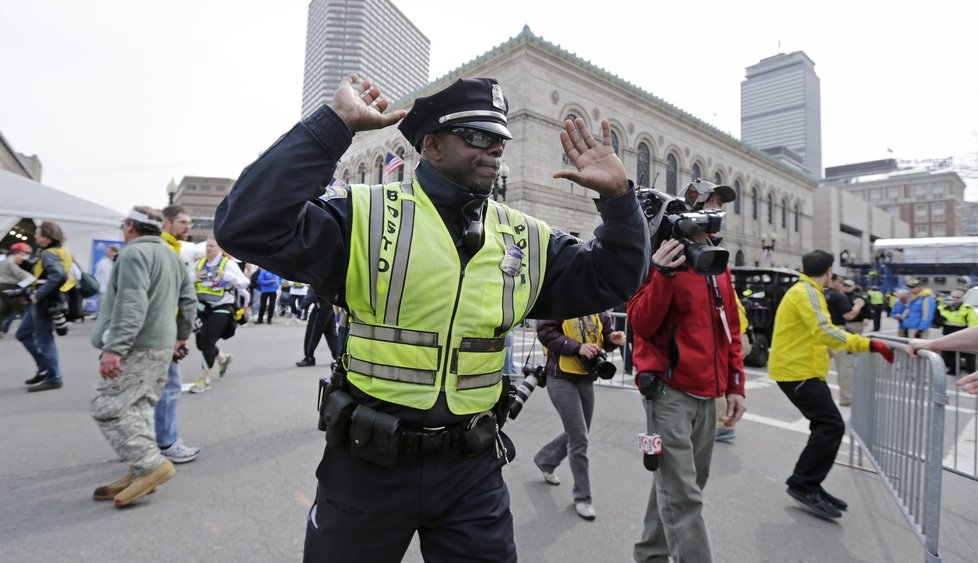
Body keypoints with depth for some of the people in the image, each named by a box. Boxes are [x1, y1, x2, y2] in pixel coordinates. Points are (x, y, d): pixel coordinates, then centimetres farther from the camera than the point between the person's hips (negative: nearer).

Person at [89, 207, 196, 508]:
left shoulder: (134, 253, -11)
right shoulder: (172, 256, 18)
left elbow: (131, 305, -22)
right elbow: (188, 300, 19)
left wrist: (114, 348, -25)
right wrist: (181, 336, 23)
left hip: (137, 347, -9)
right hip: (161, 345, 9)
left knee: (108, 407, -4)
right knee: (138, 408, 12)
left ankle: (151, 465, -7)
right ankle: (140, 473, 14)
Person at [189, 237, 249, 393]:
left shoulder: (228, 264, -10)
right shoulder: (199, 263, 6)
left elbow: (244, 283, -14)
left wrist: (228, 276, -28)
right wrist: (193, 277, -8)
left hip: (221, 310, -6)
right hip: (202, 308, 6)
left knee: (207, 343, -7)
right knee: (201, 342, 14)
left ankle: (204, 379, 8)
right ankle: (224, 358, 42)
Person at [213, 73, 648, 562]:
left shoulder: (525, 238, 2)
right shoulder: (368, 216, -11)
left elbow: (609, 280, 7)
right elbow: (248, 226, -21)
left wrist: (617, 196, -6)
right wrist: (334, 123, -23)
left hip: (473, 467, 3)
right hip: (366, 463, -2)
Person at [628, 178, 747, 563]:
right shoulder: (661, 256, -7)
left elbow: (730, 328, 18)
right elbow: (640, 324, -14)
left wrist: (735, 385, 13)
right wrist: (663, 275, -26)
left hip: (707, 395, 8)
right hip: (670, 391, -8)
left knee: (680, 486, 17)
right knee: (683, 497, -4)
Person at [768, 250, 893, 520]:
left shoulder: (805, 290, 19)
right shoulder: (806, 292, -15)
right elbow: (824, 331, -29)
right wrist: (869, 344, -30)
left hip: (799, 368, 10)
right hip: (797, 371, -10)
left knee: (826, 426, 12)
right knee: (832, 426, -11)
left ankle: (809, 485, 18)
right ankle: (802, 485, -4)